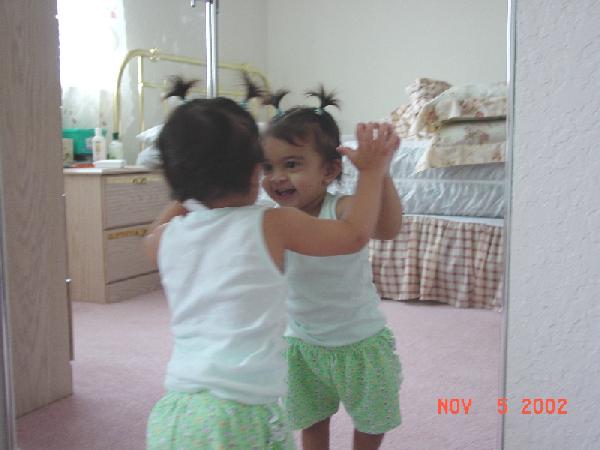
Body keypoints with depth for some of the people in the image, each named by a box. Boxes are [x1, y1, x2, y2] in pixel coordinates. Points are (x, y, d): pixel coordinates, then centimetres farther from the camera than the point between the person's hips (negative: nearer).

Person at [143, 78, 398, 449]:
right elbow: (355, 235, 4)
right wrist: (373, 171, 15)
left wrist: (187, 194, 34)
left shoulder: (167, 238, 4)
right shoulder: (271, 225, -7)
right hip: (243, 415, -4)